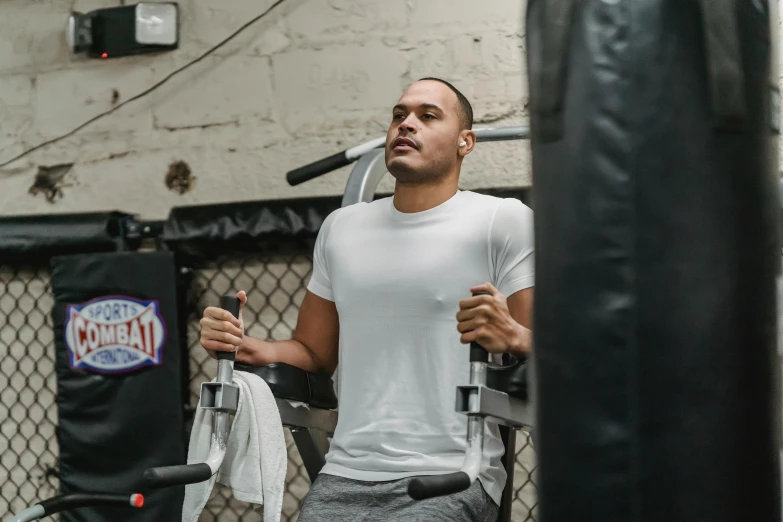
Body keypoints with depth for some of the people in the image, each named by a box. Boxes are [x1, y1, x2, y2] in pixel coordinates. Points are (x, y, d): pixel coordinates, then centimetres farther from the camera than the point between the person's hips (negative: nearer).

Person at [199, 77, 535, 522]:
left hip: (449, 480, -4)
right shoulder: (342, 228, 17)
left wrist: (512, 338, -25)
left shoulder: (502, 221, 0)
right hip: (345, 477, 4)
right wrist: (244, 347, 4)